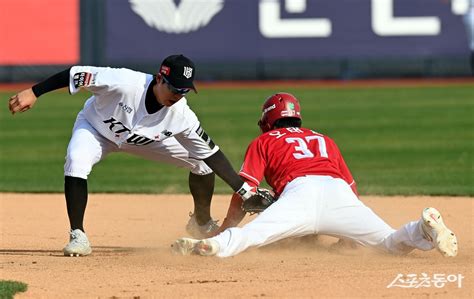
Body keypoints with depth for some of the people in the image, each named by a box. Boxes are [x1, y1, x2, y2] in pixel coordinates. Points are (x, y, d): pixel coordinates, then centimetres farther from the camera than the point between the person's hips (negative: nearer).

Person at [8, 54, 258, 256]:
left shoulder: (180, 114, -30)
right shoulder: (124, 82, -41)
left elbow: (212, 154, -23)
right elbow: (75, 74, -34)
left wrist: (244, 190, -27)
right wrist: (33, 93, -36)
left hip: (145, 139, 3)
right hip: (96, 128, -3)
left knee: (202, 162, -3)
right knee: (76, 162, -35)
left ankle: (202, 223, 23)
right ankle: (78, 237, -24)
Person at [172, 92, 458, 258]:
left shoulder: (263, 142, 28)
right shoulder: (324, 140, 39)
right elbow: (352, 188, 34)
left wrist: (225, 229, 22)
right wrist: (348, 233, 45)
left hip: (300, 190, -3)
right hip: (338, 190, 3)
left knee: (250, 235, -24)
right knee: (393, 242, 4)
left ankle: (213, 246, -55)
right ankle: (424, 229, -29)